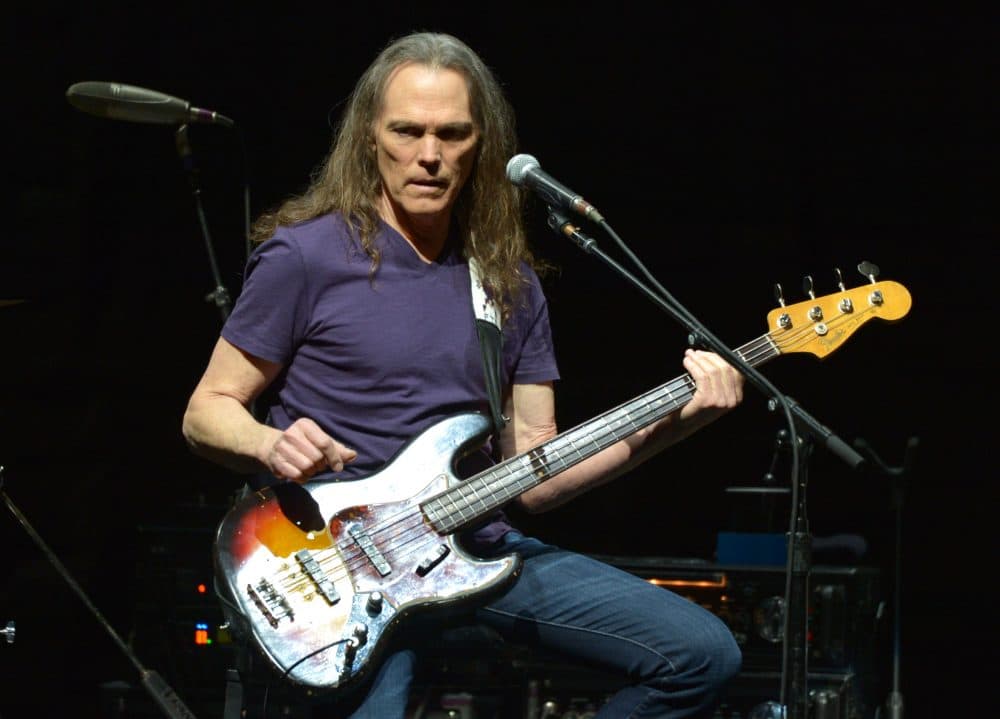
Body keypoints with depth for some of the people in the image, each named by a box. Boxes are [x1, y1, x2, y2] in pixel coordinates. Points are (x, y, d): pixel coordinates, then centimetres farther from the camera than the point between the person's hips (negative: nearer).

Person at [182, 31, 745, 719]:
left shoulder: (510, 280, 10)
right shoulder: (307, 255, -5)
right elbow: (207, 411, 0)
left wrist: (666, 422, -3)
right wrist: (272, 447, -22)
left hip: (478, 544, 5)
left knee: (704, 655, -5)